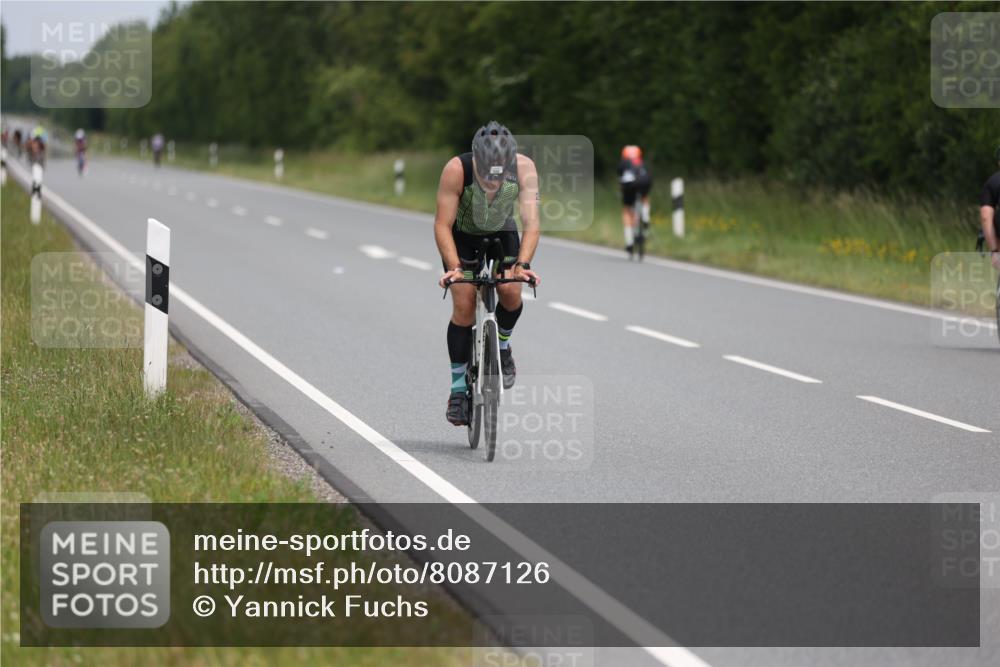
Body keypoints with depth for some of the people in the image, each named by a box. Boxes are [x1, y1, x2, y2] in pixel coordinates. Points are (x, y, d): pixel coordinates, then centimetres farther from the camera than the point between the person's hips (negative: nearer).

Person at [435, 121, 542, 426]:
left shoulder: (524, 167, -31)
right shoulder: (456, 169, -35)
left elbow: (531, 222, -34)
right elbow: (443, 225, -32)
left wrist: (523, 265, -47)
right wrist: (454, 268, -43)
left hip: (502, 233, 1)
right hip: (462, 235, -1)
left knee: (511, 292, -21)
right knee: (464, 305, -14)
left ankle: (502, 345, 10)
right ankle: (458, 387, -4)